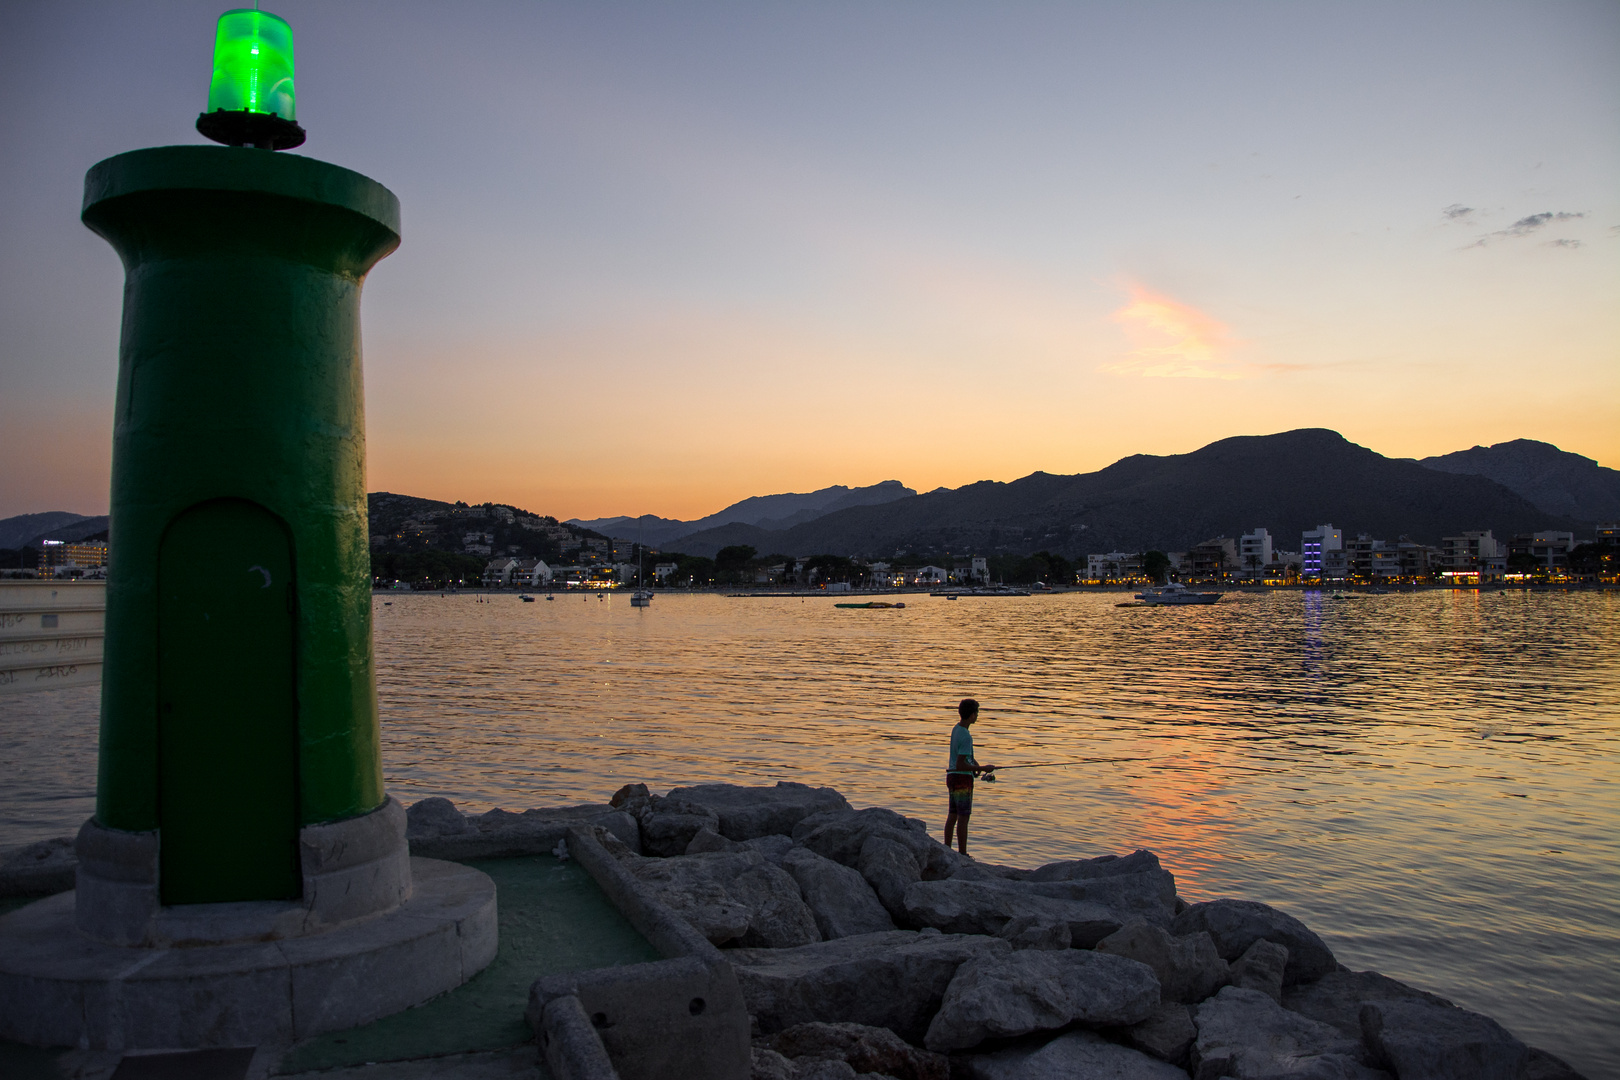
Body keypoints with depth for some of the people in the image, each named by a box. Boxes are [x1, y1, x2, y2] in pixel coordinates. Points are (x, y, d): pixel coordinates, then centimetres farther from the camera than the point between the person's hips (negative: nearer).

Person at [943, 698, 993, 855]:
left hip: (952, 777, 9)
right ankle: (962, 854, 0)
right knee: (963, 817, -4)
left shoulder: (956, 729, 9)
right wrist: (982, 768, -17)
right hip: (962, 779, -9)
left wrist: (974, 762, 9)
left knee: (952, 815, 13)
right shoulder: (966, 736, -20)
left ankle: (947, 850, 17)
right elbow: (960, 765, -24)